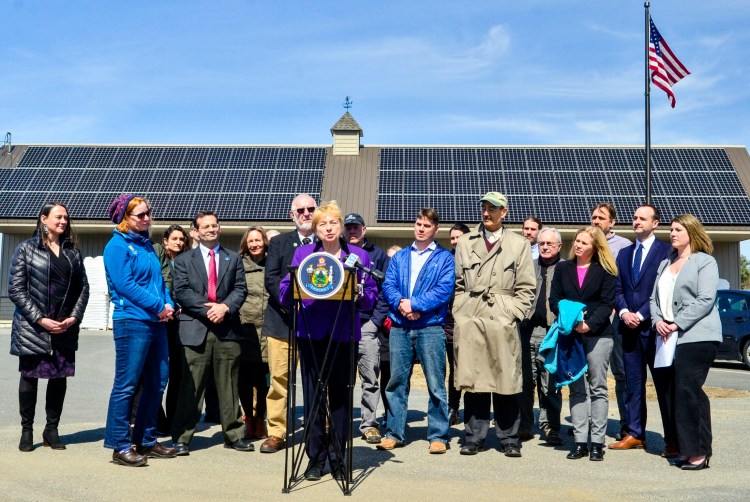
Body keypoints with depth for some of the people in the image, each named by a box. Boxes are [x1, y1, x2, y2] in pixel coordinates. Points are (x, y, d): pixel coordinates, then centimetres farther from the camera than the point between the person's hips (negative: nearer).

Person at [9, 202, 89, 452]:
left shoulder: (73, 251, 11)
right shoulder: (26, 249, 0)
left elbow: (83, 288, 10)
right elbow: (16, 289, -5)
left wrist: (74, 317, -5)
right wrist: (40, 319, -13)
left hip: (66, 328, 3)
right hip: (32, 328, -3)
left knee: (60, 378, 5)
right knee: (29, 376, 6)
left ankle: (52, 429, 17)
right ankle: (27, 430, 18)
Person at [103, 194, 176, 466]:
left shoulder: (146, 244, 17)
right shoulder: (118, 245, -6)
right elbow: (124, 284, -15)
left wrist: (169, 304, 0)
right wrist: (158, 306, -14)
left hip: (156, 322, 8)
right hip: (132, 322, -8)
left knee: (158, 382, 11)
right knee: (126, 385, -3)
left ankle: (146, 441, 23)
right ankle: (120, 446, 6)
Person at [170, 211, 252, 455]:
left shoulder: (233, 259, 15)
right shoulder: (184, 260, 10)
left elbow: (241, 289, 6)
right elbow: (181, 292, -1)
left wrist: (225, 307, -12)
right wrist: (206, 309, -13)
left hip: (228, 328, 2)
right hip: (196, 329, -2)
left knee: (229, 385, 8)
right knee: (191, 387, -1)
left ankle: (233, 435, 16)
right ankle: (181, 438, 7)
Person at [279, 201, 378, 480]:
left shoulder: (359, 255, 9)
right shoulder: (302, 253, 10)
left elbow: (371, 296, 4)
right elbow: (285, 294, 3)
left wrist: (359, 295, -17)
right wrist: (296, 283, -17)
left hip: (344, 334, 0)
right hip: (311, 333, 0)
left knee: (340, 395, 4)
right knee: (313, 395, 2)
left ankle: (338, 458, 17)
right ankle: (315, 458, 13)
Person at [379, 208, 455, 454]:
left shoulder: (444, 257, 5)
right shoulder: (399, 257, 17)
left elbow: (444, 290, -7)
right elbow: (388, 285, 6)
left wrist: (414, 304, -14)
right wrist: (401, 304, -13)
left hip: (430, 327, -3)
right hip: (399, 327, 4)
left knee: (436, 383, -1)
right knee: (396, 381, 7)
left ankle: (438, 435, 8)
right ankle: (395, 433, 16)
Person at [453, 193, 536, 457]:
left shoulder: (519, 244, 9)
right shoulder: (465, 242, 13)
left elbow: (526, 288, 7)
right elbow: (457, 283, 14)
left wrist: (512, 314, -4)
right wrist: (460, 312, 4)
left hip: (503, 322, -1)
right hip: (470, 322, 2)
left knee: (506, 381, 0)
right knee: (472, 380, 3)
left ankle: (509, 439, 12)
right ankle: (474, 437, 13)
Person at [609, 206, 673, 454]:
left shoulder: (666, 251, -3)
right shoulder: (624, 253, 16)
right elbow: (617, 289, 13)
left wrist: (642, 315, -13)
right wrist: (623, 312, -5)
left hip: (654, 327, -6)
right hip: (629, 327, 6)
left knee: (664, 384, -1)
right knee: (633, 384, 10)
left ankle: (672, 440, 6)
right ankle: (635, 434, 18)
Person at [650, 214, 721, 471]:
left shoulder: (705, 262, 0)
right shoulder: (665, 264, 21)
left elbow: (705, 300, -11)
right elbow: (655, 298, 19)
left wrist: (677, 324, -15)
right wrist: (657, 321, 0)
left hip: (697, 336, -7)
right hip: (669, 338, 7)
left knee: (688, 390, -11)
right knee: (673, 393, 3)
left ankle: (699, 451, -3)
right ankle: (686, 448, 11)